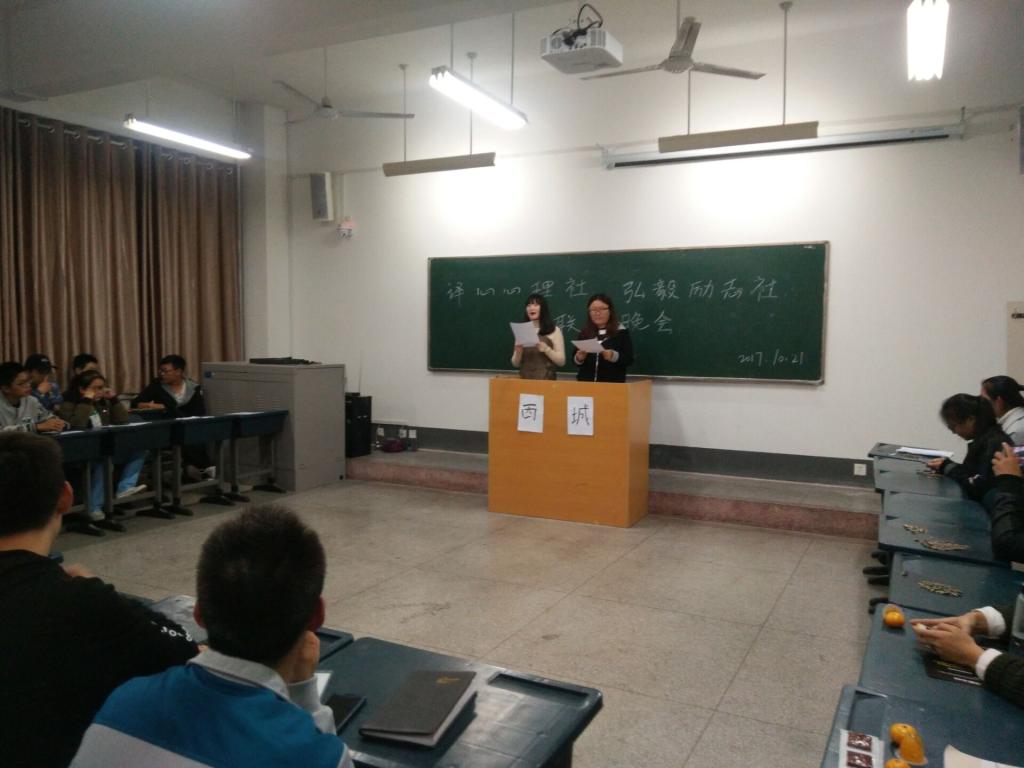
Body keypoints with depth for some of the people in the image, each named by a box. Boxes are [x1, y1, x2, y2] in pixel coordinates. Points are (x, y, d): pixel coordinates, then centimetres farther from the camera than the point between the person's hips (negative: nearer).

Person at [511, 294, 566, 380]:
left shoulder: (555, 331, 2)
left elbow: (561, 361, -2)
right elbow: (516, 364, 11)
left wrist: (546, 349, -16)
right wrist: (518, 353, -8)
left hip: (546, 380, -3)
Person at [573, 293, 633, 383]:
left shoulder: (621, 333, 0)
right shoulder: (584, 333, 9)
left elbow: (629, 360, -6)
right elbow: (575, 358, 11)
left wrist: (614, 356, -23)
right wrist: (579, 358, -10)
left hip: (612, 384, -3)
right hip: (586, 382, 3)